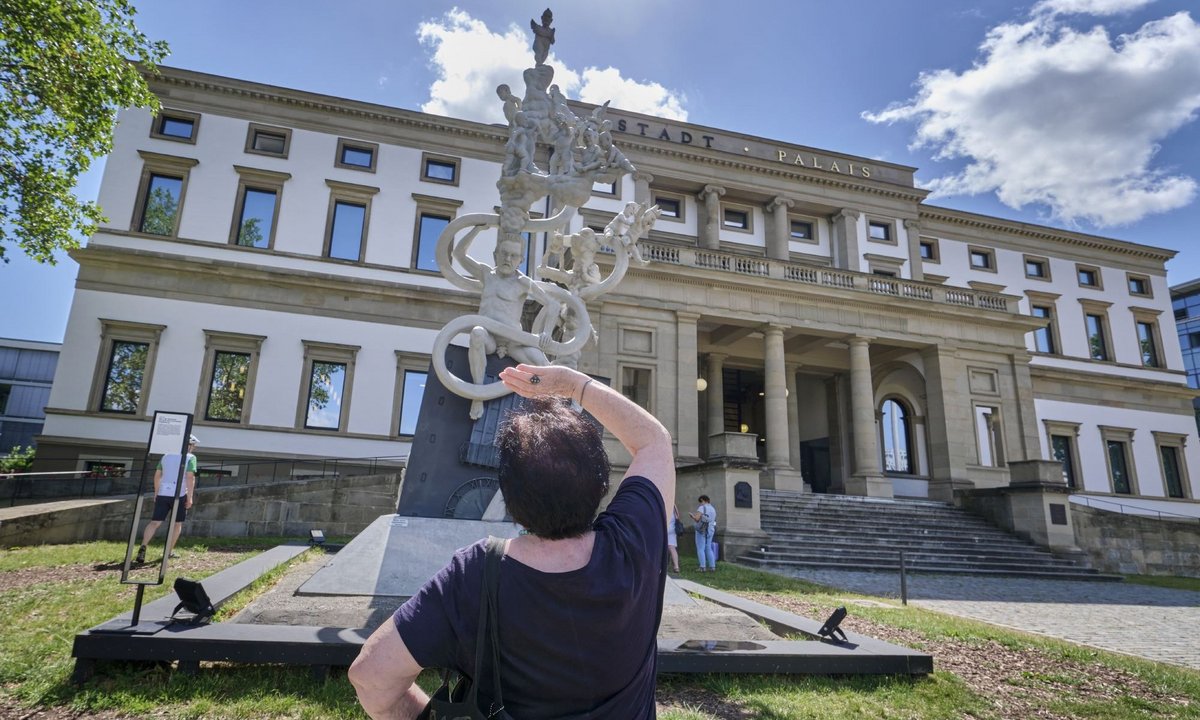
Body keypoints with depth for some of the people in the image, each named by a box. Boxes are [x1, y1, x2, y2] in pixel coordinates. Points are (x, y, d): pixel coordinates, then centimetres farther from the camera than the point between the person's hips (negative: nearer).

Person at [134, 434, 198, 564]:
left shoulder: (166, 456, 15)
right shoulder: (190, 457, -2)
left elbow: (157, 475, 17)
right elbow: (190, 477, -12)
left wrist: (156, 492, 25)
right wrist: (190, 497, -10)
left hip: (163, 494, 4)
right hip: (179, 495, -4)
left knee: (155, 522, 1)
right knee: (177, 523, 11)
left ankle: (143, 546, -19)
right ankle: (169, 551, 13)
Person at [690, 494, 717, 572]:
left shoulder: (702, 507, -10)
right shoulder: (713, 509, 13)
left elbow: (696, 518, -19)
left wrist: (692, 515, 2)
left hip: (702, 530, -7)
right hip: (710, 531, 7)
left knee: (700, 549, -2)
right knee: (708, 549, 12)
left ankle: (703, 567, -8)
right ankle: (712, 567, 6)